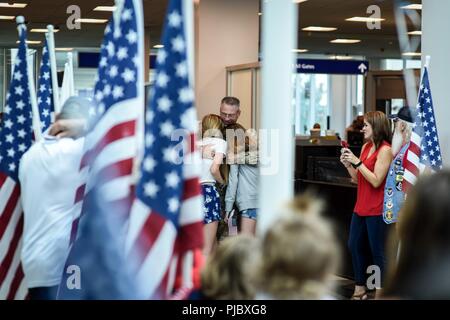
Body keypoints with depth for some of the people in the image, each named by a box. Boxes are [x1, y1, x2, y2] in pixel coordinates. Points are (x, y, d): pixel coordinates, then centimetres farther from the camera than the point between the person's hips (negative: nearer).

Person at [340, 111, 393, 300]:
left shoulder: (385, 150, -13)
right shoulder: (366, 147, 11)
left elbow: (376, 181, -19)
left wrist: (357, 162, -18)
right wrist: (347, 164, 1)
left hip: (376, 210, -9)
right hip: (360, 207, 9)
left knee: (378, 252, -3)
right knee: (354, 246, 13)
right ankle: (359, 290, 25)